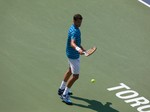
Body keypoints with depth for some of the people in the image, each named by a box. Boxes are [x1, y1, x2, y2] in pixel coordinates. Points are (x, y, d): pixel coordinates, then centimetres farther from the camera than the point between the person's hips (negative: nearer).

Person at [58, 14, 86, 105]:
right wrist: (78, 49, -65)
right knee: (75, 76, -6)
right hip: (74, 56, -11)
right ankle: (64, 95, 2)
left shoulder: (73, 28, 2)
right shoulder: (74, 31, -30)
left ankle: (62, 89, 44)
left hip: (71, 53, 11)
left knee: (70, 70, 28)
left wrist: (81, 48, 31)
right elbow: (72, 43, -46)